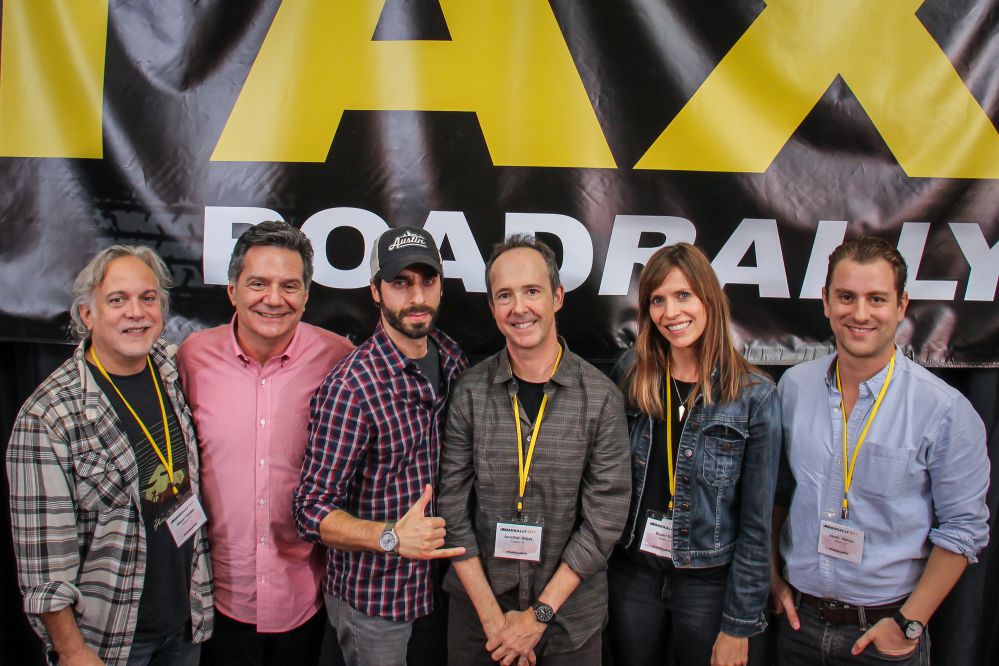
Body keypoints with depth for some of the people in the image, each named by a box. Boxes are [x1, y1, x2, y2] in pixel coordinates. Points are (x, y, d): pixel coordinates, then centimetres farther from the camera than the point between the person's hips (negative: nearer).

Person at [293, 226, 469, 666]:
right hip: (375, 600, -6)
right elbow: (313, 511, -21)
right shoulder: (350, 387, -24)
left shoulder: (453, 358, -2)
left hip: (441, 580, 6)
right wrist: (393, 537, -34)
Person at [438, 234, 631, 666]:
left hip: (569, 612, 0)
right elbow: (453, 508, -5)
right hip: (477, 607, 1)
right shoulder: (469, 393, -6)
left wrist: (540, 613, -11)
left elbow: (604, 517, -9)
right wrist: (493, 615, -10)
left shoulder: (601, 397, -9)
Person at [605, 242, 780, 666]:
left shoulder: (754, 396, -11)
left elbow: (756, 523, -8)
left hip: (710, 580, -2)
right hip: (632, 574, 3)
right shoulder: (630, 373, -3)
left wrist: (739, 625, -7)